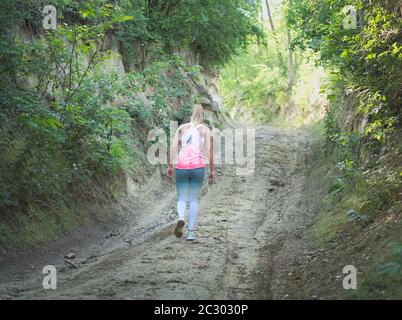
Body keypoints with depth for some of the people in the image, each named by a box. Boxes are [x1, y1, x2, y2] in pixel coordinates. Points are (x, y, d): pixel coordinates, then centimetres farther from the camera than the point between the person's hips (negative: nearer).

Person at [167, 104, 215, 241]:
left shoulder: (182, 127, 12)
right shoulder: (205, 129, 7)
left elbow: (173, 146, 2)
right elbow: (209, 150, -1)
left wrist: (170, 165, 4)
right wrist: (212, 170, 4)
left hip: (181, 167, 1)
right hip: (198, 167, -1)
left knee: (182, 199, 9)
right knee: (194, 199, 12)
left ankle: (180, 219, -23)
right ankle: (190, 232, 6)